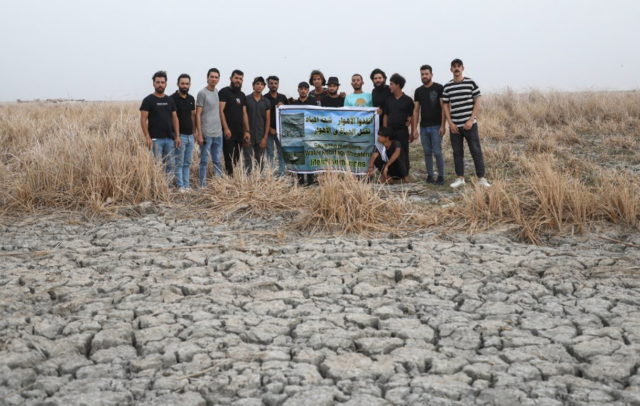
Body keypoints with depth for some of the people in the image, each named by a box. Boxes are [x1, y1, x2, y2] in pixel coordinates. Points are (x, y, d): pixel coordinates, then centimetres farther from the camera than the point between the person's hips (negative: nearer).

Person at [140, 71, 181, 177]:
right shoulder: (148, 100, -3)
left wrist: (177, 136, 3)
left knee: (169, 166, 6)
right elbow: (143, 119, -7)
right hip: (155, 139, -5)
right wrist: (147, 137, -15)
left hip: (169, 139, 5)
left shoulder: (170, 100, 12)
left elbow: (174, 118, 13)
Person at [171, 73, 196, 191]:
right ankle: (180, 186, 4)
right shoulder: (173, 98, -9)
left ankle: (186, 185, 16)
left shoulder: (191, 99, 11)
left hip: (190, 135, 6)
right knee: (179, 163, -1)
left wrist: (194, 131, 9)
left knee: (187, 163, 11)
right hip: (180, 135, -6)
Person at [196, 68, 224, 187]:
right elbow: (198, 114, -7)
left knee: (217, 160, 11)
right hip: (206, 133, -6)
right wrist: (199, 134, -12)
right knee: (204, 161, 0)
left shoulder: (218, 92, 12)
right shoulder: (202, 93, -6)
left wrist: (223, 128, 9)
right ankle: (203, 186, 5)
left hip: (218, 133, 6)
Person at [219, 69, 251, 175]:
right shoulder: (224, 92, -3)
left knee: (236, 159, 6)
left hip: (239, 132, 6)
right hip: (228, 132, -6)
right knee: (229, 159, -9)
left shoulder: (242, 95, 17)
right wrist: (226, 128, -19)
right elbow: (220, 111, -11)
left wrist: (247, 131, 9)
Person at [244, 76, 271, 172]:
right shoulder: (246, 99, 0)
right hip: (248, 136, -3)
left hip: (261, 137, 3)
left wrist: (265, 137, -1)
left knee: (259, 161, 7)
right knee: (248, 161, -3)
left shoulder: (266, 102, 7)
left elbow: (268, 120, 7)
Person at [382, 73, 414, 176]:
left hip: (402, 131, -4)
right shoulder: (388, 100, 9)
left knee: (403, 154, 0)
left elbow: (412, 117, 0)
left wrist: (412, 132, -3)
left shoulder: (407, 100, -2)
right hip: (390, 131, 4)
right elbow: (385, 116, 12)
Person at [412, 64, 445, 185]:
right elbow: (416, 110, 11)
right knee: (427, 152, 7)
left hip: (436, 126, -4)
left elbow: (443, 108, -6)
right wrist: (415, 128, 4)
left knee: (437, 152, -6)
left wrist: (443, 126, -13)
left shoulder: (439, 88, -3)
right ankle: (430, 175, 15)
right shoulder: (418, 91, 10)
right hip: (424, 126, 4)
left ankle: (441, 176, 3)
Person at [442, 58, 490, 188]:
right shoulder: (447, 87, 5)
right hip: (454, 126, 2)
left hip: (470, 124, -2)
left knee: (476, 151, -3)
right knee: (457, 152, 7)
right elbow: (446, 106, 9)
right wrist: (450, 123, -2)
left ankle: (481, 178, 1)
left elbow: (477, 103, -1)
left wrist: (471, 120, -10)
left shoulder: (471, 83, -1)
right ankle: (460, 178, 16)